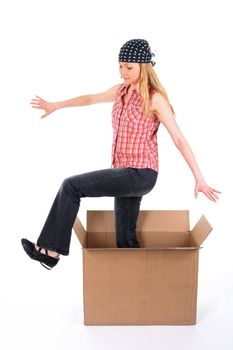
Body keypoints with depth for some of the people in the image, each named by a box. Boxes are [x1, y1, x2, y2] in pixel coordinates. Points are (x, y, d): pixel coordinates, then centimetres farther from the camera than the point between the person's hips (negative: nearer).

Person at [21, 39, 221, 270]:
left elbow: (179, 139, -10)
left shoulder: (155, 97, -10)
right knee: (125, 240, 11)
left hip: (139, 175, -8)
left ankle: (50, 250, -1)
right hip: (127, 174, 8)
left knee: (71, 186, -11)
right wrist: (56, 105, 33)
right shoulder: (121, 90, 10)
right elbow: (91, 99, 27)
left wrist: (199, 179, -10)